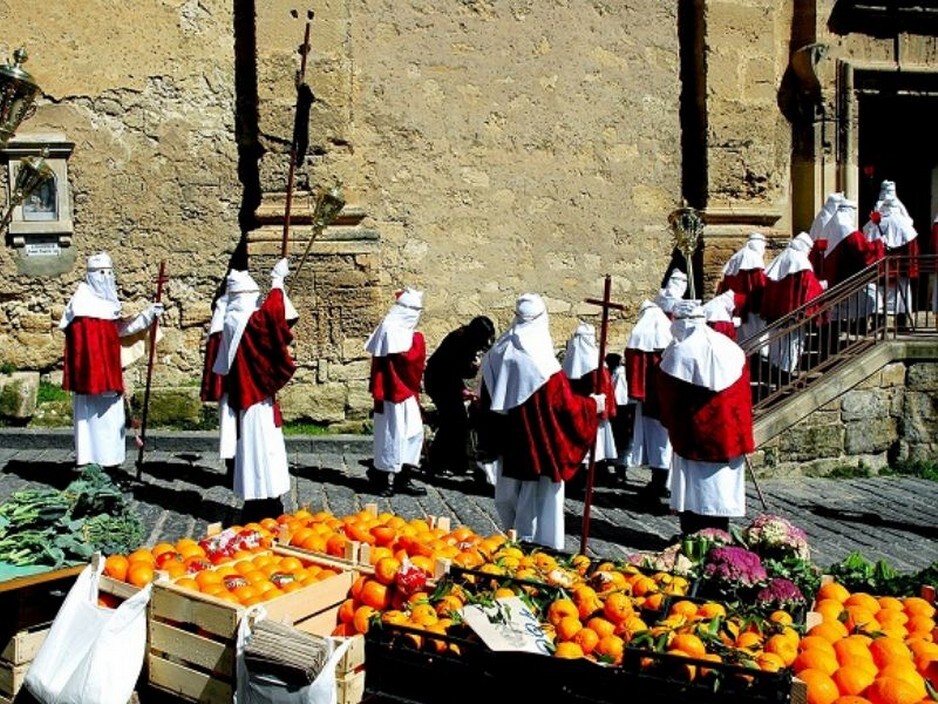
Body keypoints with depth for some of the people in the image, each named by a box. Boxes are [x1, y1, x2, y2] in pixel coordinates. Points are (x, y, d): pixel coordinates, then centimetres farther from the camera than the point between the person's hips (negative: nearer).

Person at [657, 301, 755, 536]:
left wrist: (671, 423, 8)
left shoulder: (680, 352, -12)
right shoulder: (731, 347, 5)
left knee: (694, 484, 4)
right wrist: (742, 433, 18)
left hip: (694, 433, -5)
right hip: (727, 431, 5)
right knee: (722, 484, 11)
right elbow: (744, 391, 11)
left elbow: (668, 395, -6)